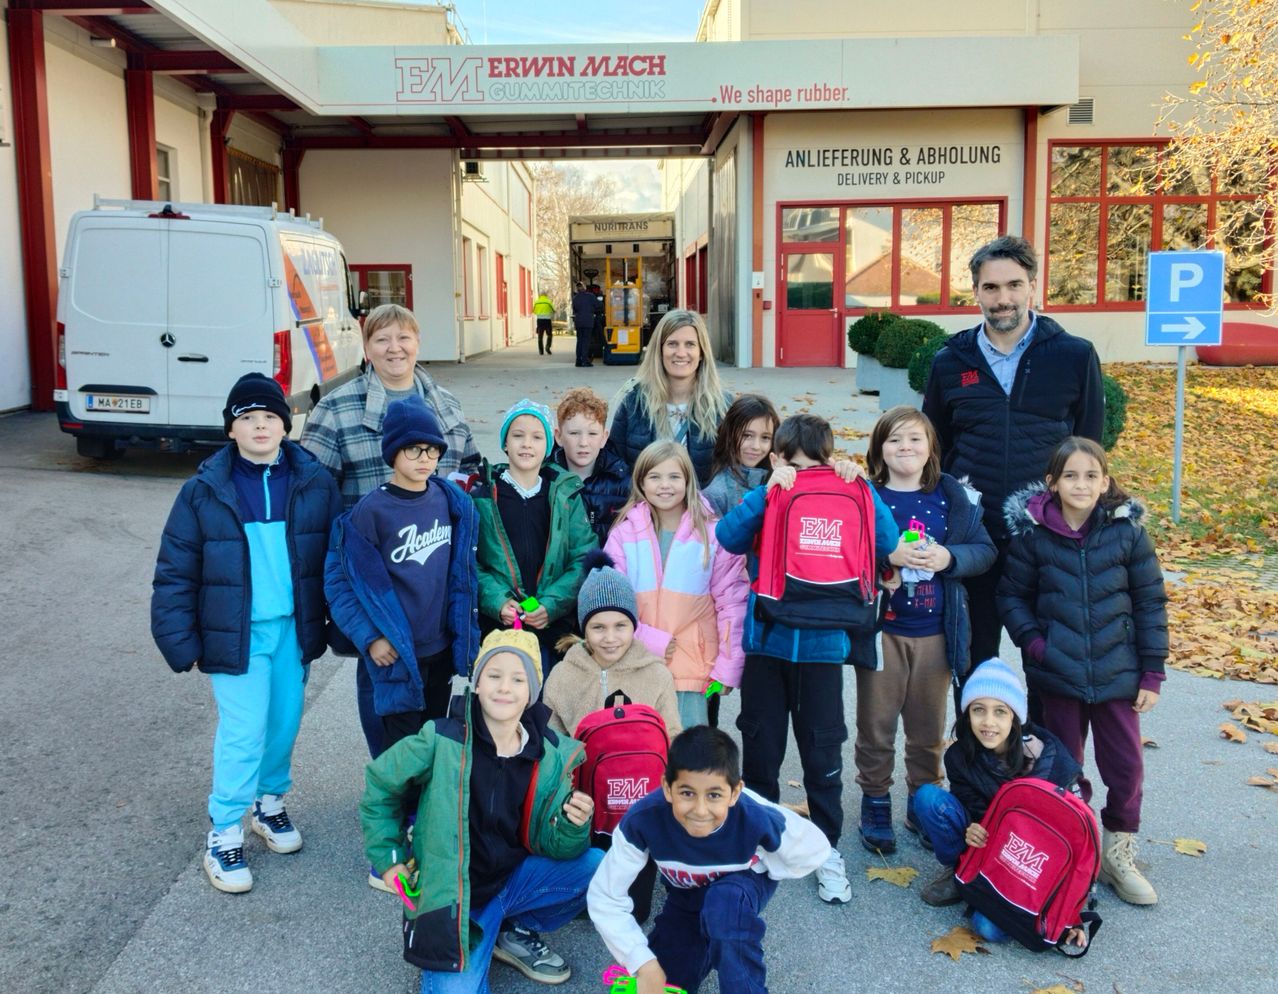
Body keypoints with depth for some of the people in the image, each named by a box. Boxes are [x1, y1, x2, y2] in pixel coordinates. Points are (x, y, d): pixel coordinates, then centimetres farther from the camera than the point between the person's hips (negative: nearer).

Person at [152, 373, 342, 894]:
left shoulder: (314, 483, -2)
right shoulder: (205, 491, -7)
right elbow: (175, 573, -3)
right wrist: (180, 643, -6)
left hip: (293, 630, 3)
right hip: (236, 635, -3)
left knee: (284, 723, 14)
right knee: (243, 732, -4)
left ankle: (270, 803, 38)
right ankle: (223, 835, 13)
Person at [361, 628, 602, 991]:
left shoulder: (550, 755, -8)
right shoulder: (442, 741, -18)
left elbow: (551, 845, -5)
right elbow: (380, 786, -1)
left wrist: (573, 826, -27)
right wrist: (388, 859, -1)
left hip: (513, 878, 4)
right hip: (452, 897, -3)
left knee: (599, 868, -16)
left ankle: (518, 935, 8)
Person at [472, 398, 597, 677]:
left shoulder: (567, 496, 7)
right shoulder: (483, 497, 4)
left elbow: (584, 559, 1)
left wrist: (552, 603, -11)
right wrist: (497, 601, -16)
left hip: (554, 627, 1)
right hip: (497, 627, -1)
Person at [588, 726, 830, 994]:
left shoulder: (758, 819, -38)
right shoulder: (642, 820, -37)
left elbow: (816, 850, -16)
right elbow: (604, 897, -24)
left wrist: (756, 872, -14)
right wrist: (644, 964, -29)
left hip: (744, 884, -2)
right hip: (685, 897, 3)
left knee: (725, 899, -36)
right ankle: (708, 944, 23)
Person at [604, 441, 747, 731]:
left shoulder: (713, 534, 1)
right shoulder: (624, 534, 3)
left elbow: (731, 602, 0)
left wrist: (727, 667, -6)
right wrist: (651, 640, -12)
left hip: (693, 668, -1)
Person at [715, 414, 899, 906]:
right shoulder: (763, 500, -1)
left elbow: (886, 542, -12)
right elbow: (728, 536, -20)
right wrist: (768, 489, -25)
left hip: (822, 645, 0)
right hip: (766, 642, 0)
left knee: (823, 754, 7)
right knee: (760, 749, 12)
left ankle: (827, 847, 24)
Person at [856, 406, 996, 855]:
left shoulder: (954, 496, 2)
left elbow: (984, 550, 2)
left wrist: (948, 557, -16)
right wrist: (889, 556, -24)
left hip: (936, 632, 2)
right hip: (880, 628, -2)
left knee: (928, 728, 14)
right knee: (876, 726, 7)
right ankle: (875, 804, 25)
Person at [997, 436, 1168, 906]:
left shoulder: (1128, 530, -6)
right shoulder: (1033, 533, -6)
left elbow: (1150, 602, -1)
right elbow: (1011, 595, 4)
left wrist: (1152, 673, -2)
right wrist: (1032, 640, -11)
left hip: (1117, 672, 0)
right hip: (1058, 674, 0)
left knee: (1126, 765, 5)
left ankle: (1117, 851, 26)